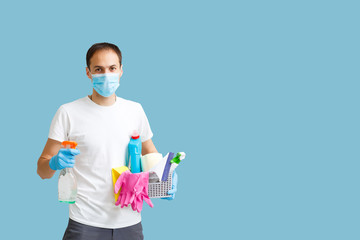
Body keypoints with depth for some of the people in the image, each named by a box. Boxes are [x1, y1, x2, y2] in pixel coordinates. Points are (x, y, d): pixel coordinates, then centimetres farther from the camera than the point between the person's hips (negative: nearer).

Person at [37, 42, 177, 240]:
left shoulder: (135, 110, 6)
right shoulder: (69, 112, -4)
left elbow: (150, 153, 18)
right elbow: (42, 170, -2)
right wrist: (55, 163, -24)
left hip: (129, 222, 3)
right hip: (85, 223, -3)